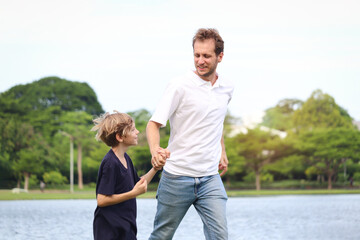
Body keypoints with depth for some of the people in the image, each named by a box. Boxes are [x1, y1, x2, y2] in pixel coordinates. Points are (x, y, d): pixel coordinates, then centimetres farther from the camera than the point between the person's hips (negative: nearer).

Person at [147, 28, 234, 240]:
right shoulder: (180, 86, -10)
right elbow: (154, 124, -12)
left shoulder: (227, 88, 8)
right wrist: (155, 150, -31)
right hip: (177, 175, -4)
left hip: (211, 177, 4)